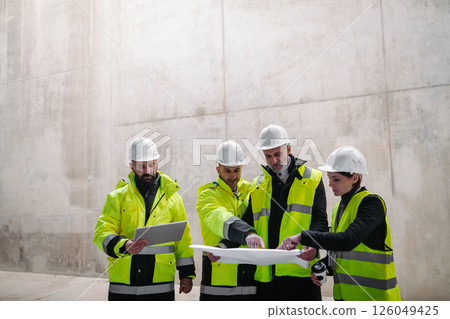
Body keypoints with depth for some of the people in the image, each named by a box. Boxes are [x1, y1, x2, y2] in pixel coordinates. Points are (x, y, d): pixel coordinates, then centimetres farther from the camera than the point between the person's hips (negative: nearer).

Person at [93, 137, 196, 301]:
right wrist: (124, 246, -24)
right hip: (122, 287, 0)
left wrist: (186, 274, 8)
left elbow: (183, 238, 10)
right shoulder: (117, 197, 4)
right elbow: (102, 233, -4)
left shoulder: (171, 196, 7)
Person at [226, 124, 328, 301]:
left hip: (300, 270, -3)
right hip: (265, 274, 3)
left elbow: (320, 220, -2)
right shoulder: (258, 185, 14)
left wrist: (312, 244, -23)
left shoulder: (312, 179, 5)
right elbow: (247, 223, 13)